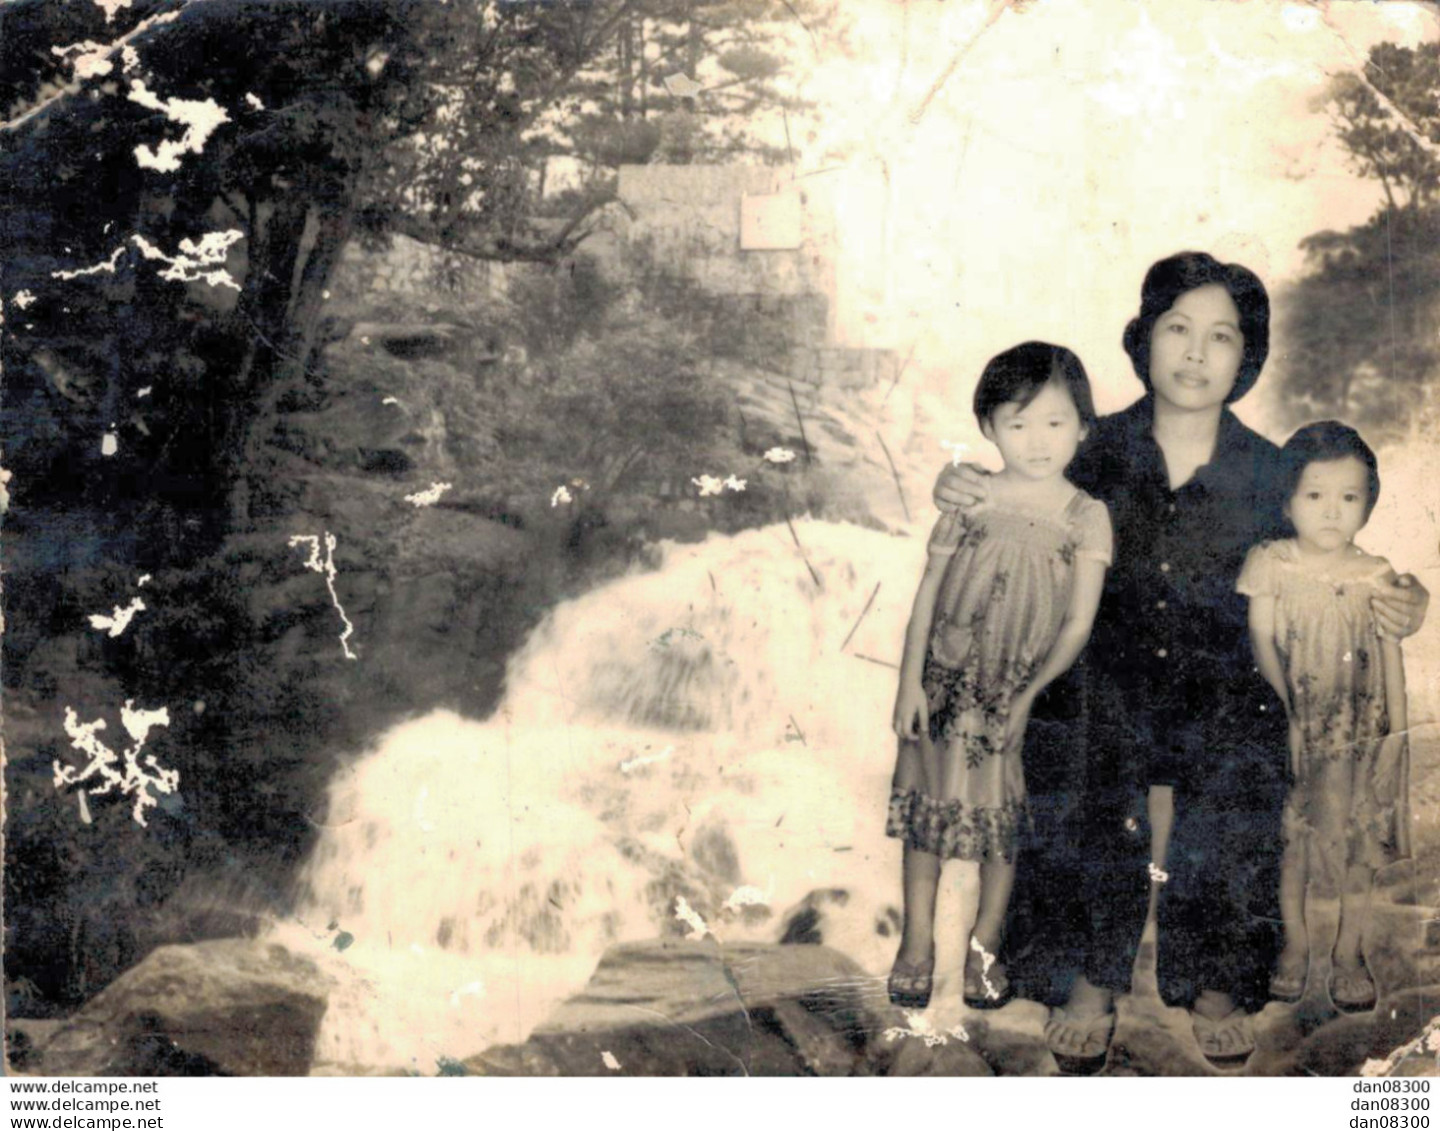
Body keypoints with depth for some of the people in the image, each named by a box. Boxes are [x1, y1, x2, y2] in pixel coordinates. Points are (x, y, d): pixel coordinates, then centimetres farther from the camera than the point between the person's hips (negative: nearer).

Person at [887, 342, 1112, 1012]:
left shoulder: (1086, 517, -6)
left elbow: (1079, 623, -7)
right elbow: (928, 589, 0)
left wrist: (1031, 694, -14)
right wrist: (910, 679, -4)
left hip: (1024, 693, 0)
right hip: (946, 681, 1)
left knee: (1005, 820, 10)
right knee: (928, 805, 9)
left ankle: (985, 944, 29)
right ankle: (917, 941, 25)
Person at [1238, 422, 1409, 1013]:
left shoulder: (1377, 576, -4)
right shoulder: (1272, 565, -8)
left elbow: (1391, 655, 2)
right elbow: (1262, 643, -9)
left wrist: (1396, 731, 0)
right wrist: (1287, 712, -17)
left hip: (1361, 734, 1)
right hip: (1291, 731, -1)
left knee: (1359, 843, 9)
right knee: (1290, 842, 11)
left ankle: (1348, 953, 27)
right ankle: (1295, 943, 30)